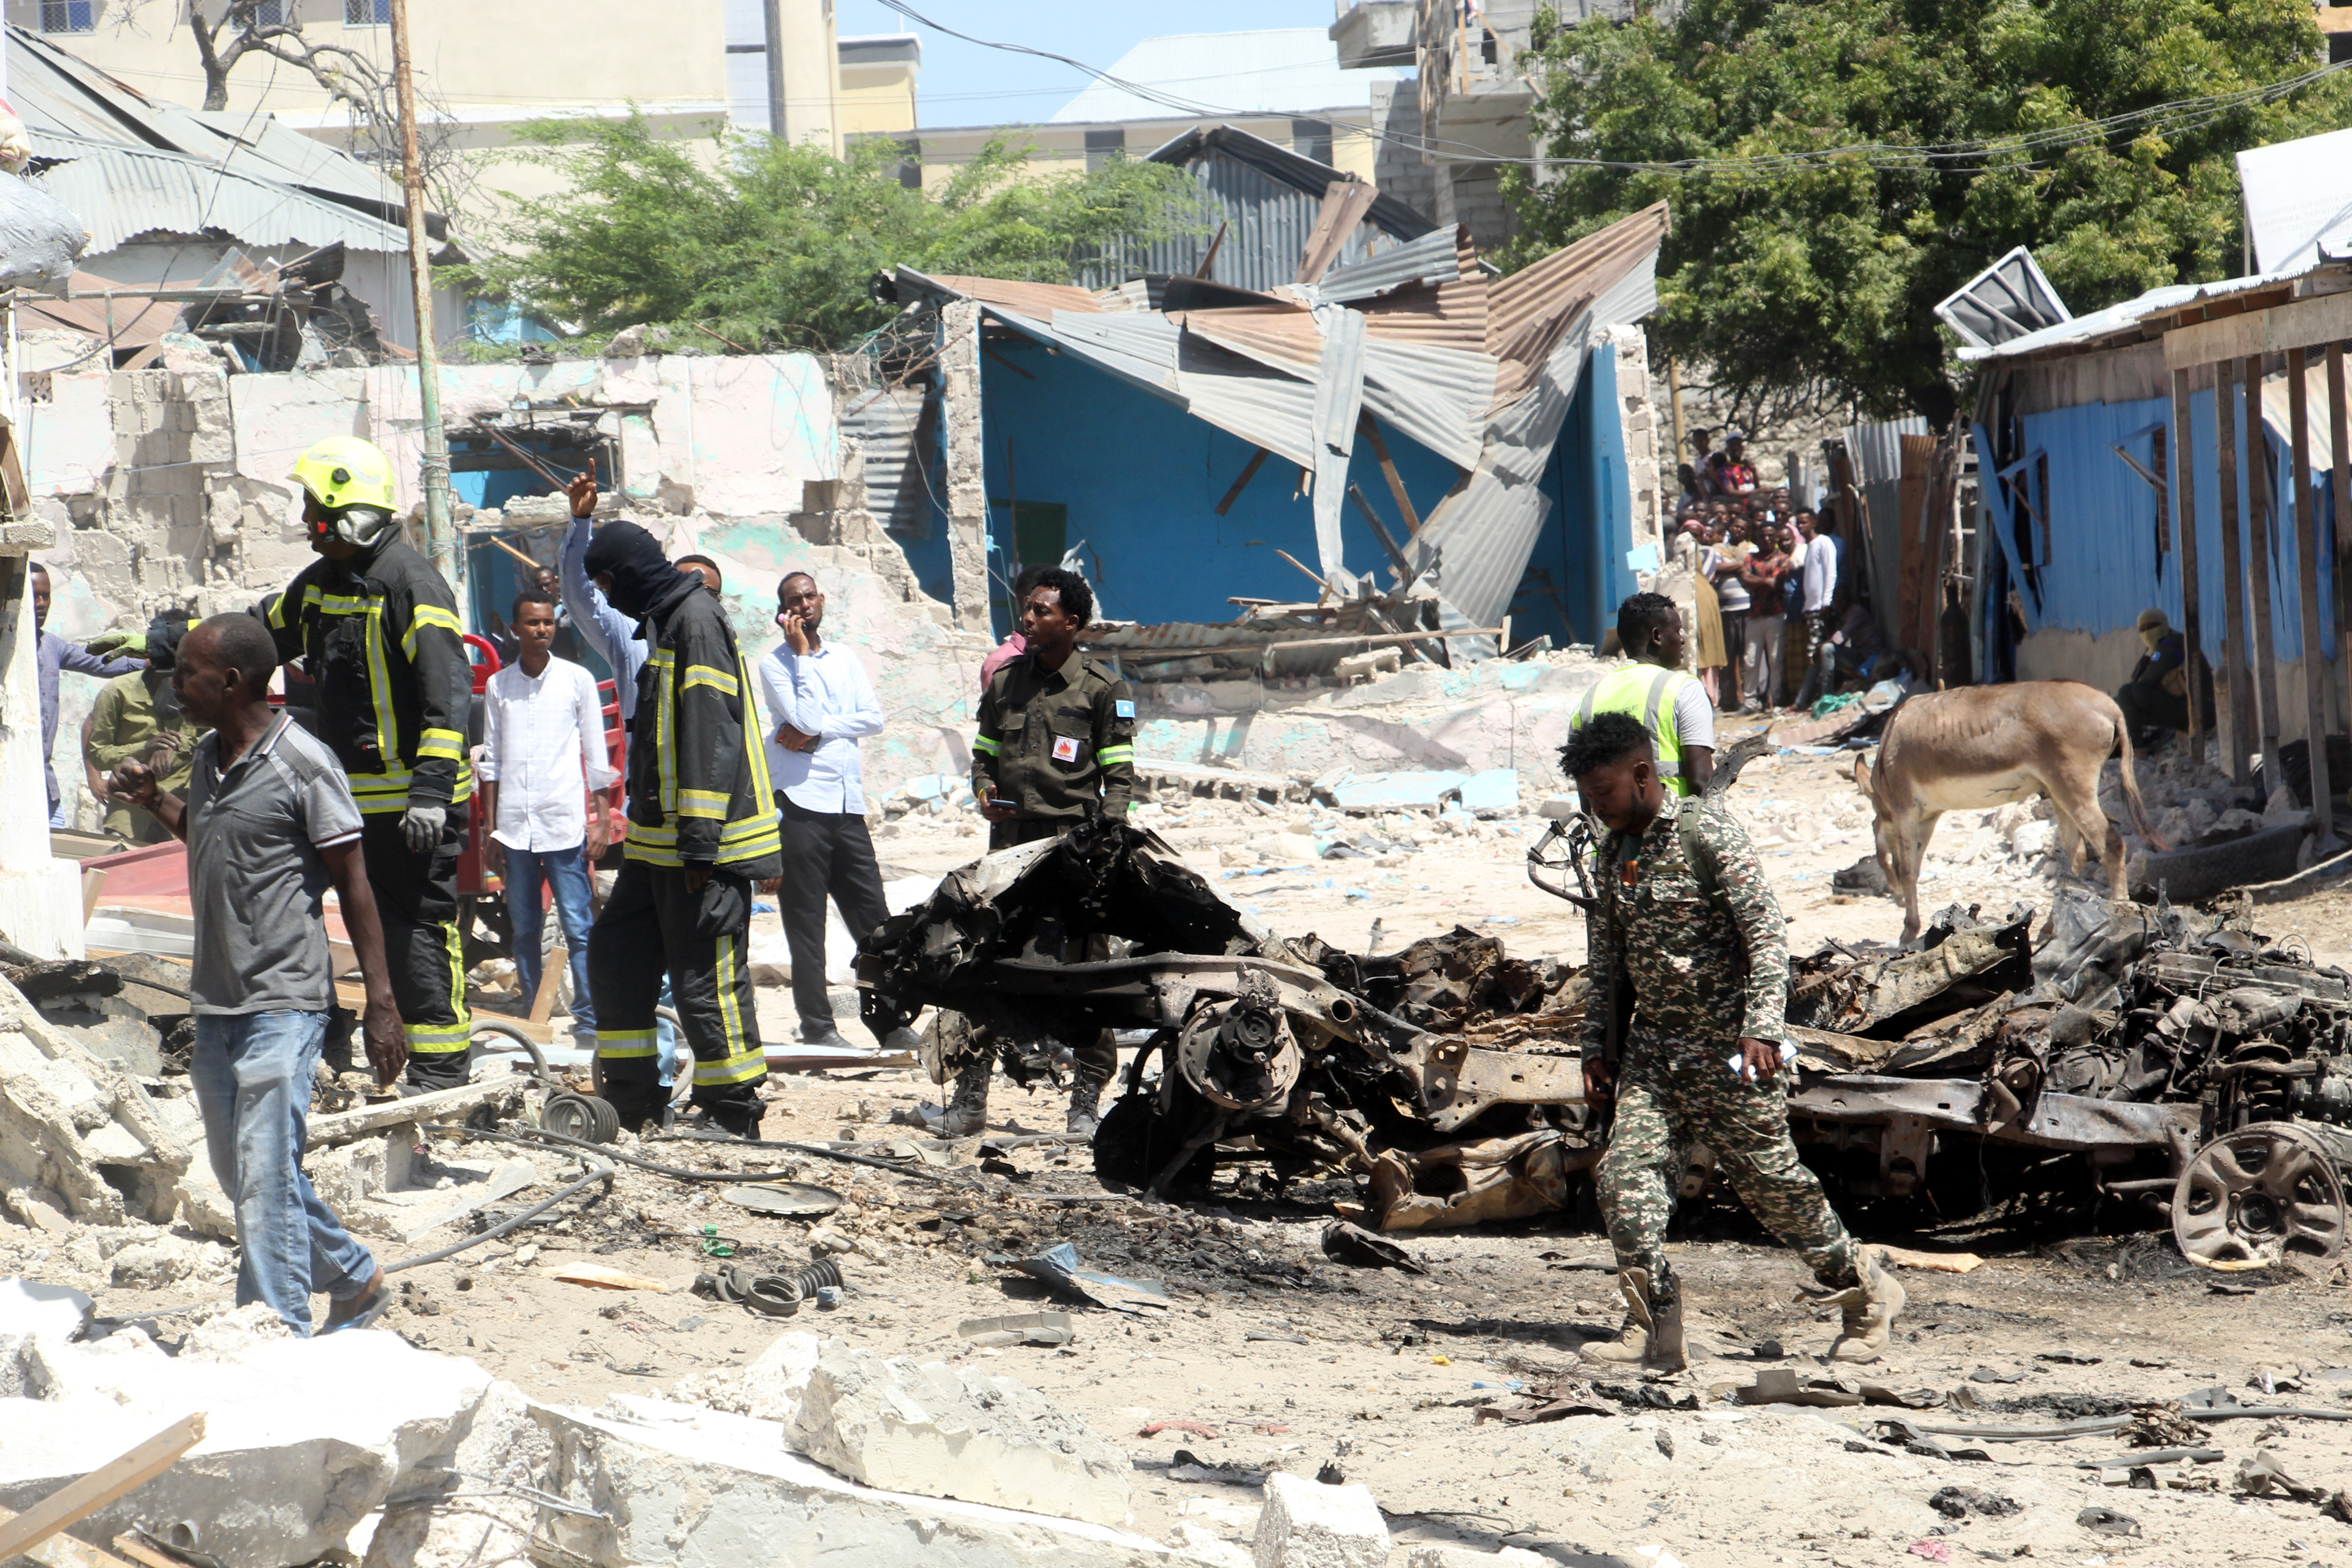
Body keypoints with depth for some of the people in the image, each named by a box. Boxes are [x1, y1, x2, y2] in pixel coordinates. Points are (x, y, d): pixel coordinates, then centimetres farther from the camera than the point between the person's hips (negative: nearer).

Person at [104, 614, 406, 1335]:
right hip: (217, 1004, 9)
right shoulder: (208, 759, 11)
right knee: (240, 1172, 15)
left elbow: (353, 884, -11)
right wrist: (153, 799, 12)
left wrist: (381, 1003, -14)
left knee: (266, 1179, -10)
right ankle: (356, 1283, 31)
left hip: (283, 1004, -9)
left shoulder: (302, 764, -13)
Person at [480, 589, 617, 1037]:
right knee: (524, 929, 6)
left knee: (578, 928, -6)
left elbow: (596, 756, 5)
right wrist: (490, 829, 8)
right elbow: (491, 761, 13)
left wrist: (600, 820, -1)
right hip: (514, 827, 3)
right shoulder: (498, 686, 9)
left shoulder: (577, 680, 3)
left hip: (565, 825, -3)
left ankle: (589, 1023, -6)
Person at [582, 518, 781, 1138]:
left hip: (704, 841, -11)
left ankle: (733, 1115, -1)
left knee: (705, 979, -7)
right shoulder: (665, 619, 18)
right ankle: (631, 1099, 21)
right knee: (615, 955, 13)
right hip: (659, 842, 11)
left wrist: (700, 839, -23)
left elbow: (713, 732, -20)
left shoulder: (696, 620, -13)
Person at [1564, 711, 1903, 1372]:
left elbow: (1767, 932, -18)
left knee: (1771, 1181, 2)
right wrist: (1596, 1046, 16)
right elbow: (1606, 960, 20)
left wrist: (1762, 1027, -27)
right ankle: (1655, 1330, -12)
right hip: (1653, 1045, 6)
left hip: (1729, 1045, -6)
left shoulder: (1707, 834, -13)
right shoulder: (1615, 851, 9)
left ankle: (1867, 1288, 23)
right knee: (1626, 1173, -12)